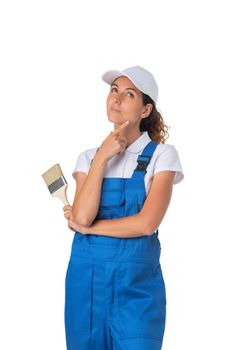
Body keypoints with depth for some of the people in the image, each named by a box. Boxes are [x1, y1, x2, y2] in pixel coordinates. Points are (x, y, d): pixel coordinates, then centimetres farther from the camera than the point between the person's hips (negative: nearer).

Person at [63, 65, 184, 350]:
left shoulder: (162, 154, -1)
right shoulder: (89, 157, 8)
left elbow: (147, 223, -14)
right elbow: (82, 216, -9)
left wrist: (86, 226, -6)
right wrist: (102, 157, -9)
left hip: (136, 282, -3)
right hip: (86, 275, 3)